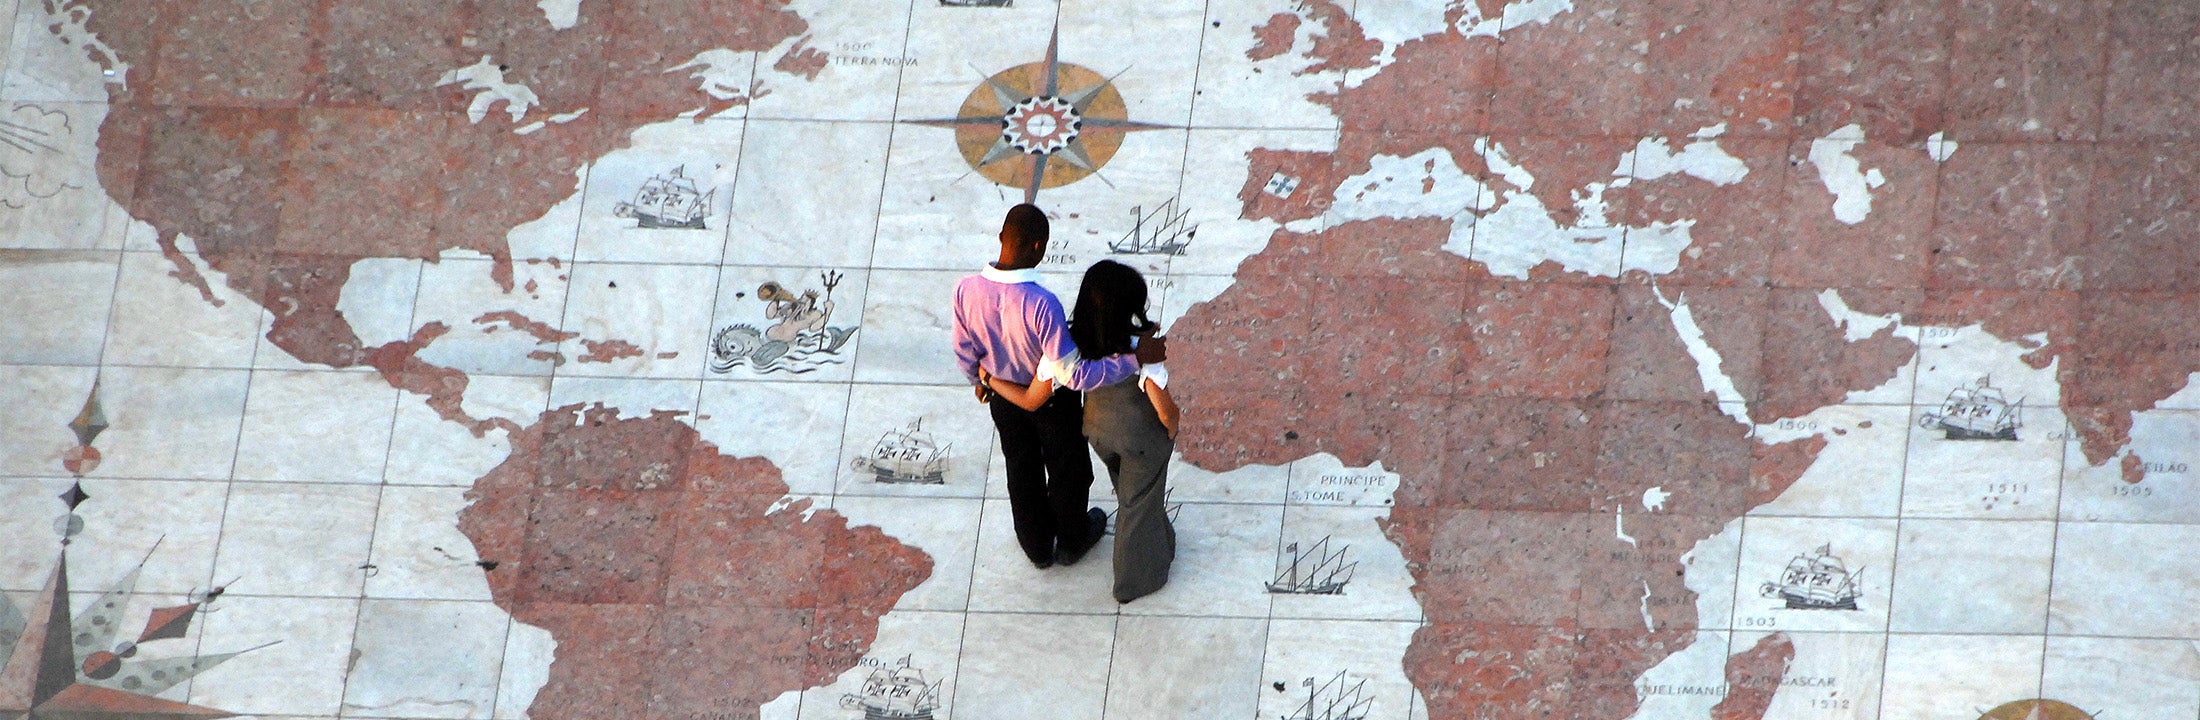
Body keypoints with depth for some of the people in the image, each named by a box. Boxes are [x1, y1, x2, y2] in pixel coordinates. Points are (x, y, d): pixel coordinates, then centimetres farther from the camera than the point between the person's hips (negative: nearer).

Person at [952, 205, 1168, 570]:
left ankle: (1037, 546, 50)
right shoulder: (1041, 304, -42)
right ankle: (1072, 541, 51)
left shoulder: (966, 290, -27)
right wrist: (1136, 359, -32)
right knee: (1067, 470, 26)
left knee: (1021, 469, 28)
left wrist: (979, 380, 14)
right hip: (1051, 402, -4)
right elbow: (1074, 375, -35)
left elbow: (965, 351, -8)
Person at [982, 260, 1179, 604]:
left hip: (1099, 430, 4)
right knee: (1139, 504, 23)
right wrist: (1171, 429, -9)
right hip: (1143, 437, -4)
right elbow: (1166, 411, -33)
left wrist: (989, 378, -3)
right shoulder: (1139, 351, -38)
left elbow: (1031, 400, -19)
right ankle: (1135, 581, 44)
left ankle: (1158, 544, 60)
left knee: (1130, 494, 33)